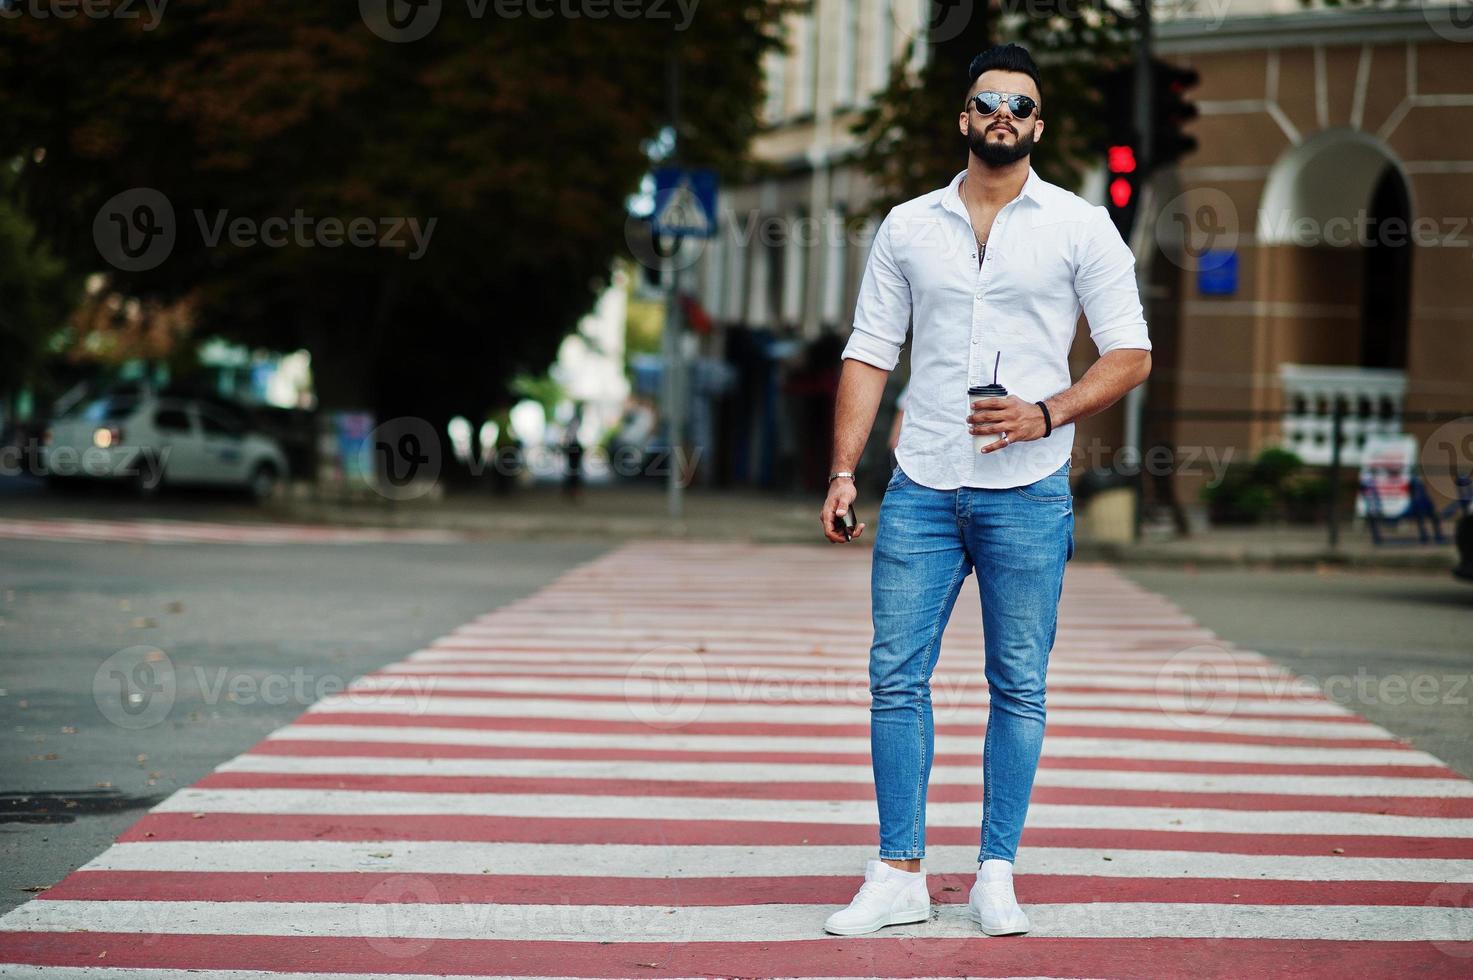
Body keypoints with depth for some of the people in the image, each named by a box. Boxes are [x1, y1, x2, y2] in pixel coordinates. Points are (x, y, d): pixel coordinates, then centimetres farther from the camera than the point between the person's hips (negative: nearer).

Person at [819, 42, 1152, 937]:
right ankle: (899, 875, 5)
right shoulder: (908, 226, 10)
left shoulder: (1081, 227, 3)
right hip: (922, 487, 2)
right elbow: (870, 355, 11)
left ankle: (996, 879, 10)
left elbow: (1131, 355, 0)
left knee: (1019, 688, 2)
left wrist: (1047, 413, -15)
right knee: (897, 677, -2)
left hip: (1029, 493, -2)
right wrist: (844, 471, 2)